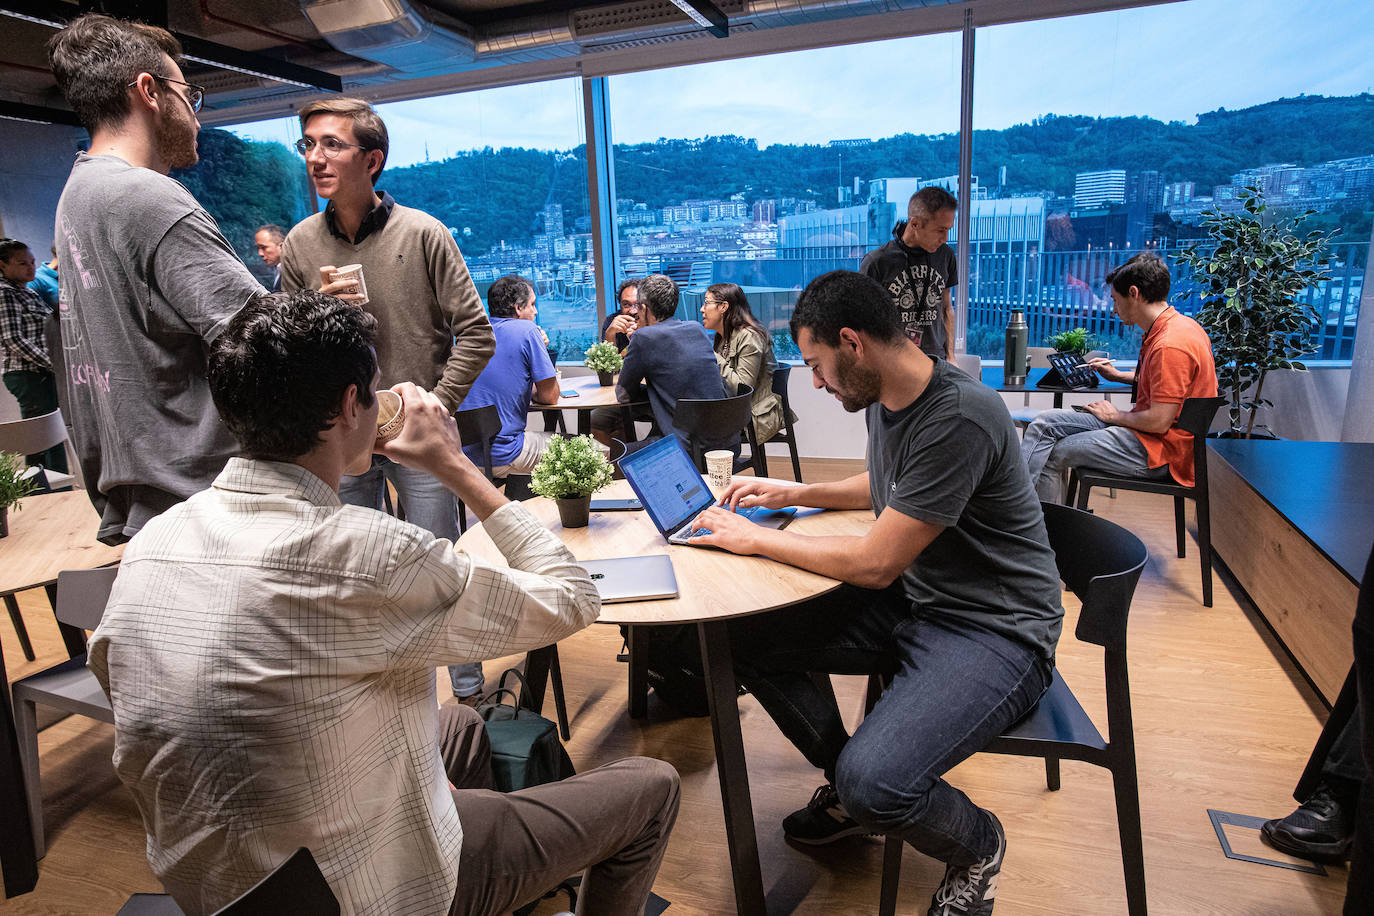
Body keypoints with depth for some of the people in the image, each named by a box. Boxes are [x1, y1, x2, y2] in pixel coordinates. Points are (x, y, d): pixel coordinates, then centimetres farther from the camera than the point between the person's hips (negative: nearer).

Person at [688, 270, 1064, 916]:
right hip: (910, 601, 9)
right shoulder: (884, 398, 3)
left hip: (994, 630, -8)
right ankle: (849, 790, 19)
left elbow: (875, 564, -24)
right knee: (746, 637, -1)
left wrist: (757, 539, -13)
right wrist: (795, 494, 13)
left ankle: (978, 847, 9)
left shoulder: (961, 419, -26)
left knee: (874, 783, -29)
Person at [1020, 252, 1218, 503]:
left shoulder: (1171, 344, -25)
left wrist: (1116, 416, -7)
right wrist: (1118, 375, 17)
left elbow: (1158, 422, -25)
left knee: (1052, 455, -10)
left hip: (1159, 452, -10)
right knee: (1046, 422, 1)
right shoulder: (1177, 325, 8)